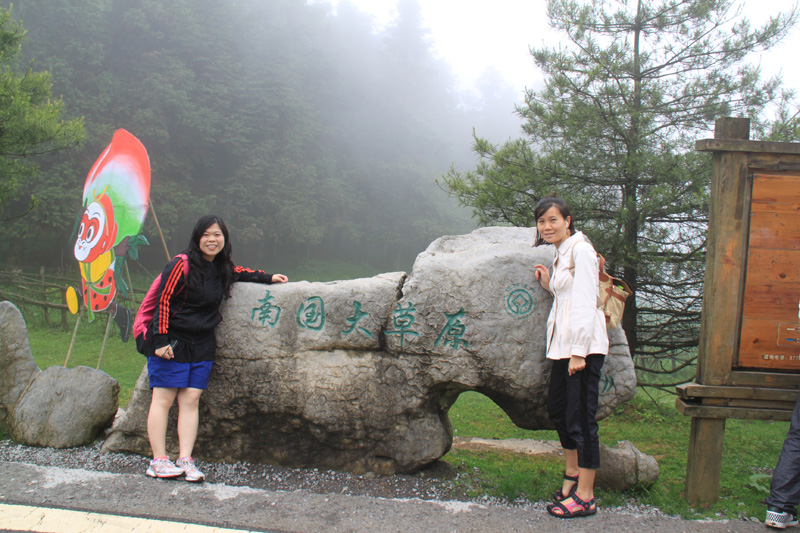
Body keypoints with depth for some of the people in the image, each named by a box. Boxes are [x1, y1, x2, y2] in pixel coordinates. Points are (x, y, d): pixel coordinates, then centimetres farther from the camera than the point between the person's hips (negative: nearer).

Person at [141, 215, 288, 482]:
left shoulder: (223, 268, 9)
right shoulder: (182, 265, -11)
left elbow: (239, 272, 32)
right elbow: (163, 300, -12)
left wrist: (268, 278, 23)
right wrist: (161, 339, -17)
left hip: (202, 344, 6)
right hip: (170, 341, -6)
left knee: (191, 399, 1)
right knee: (163, 398, -4)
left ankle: (185, 460, 2)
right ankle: (158, 461, 0)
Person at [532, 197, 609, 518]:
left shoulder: (580, 249, -9)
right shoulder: (560, 254, 19)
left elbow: (585, 302, -17)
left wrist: (578, 351, -21)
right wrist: (548, 284, 11)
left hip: (583, 344, -10)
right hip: (563, 342, 10)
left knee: (581, 417, -6)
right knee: (557, 408, 17)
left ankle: (585, 496, 2)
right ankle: (573, 471, 36)